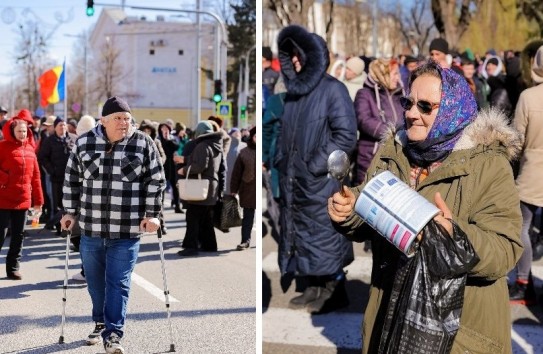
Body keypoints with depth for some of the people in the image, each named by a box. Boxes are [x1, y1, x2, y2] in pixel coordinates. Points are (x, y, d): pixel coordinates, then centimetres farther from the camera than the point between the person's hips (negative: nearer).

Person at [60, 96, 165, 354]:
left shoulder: (143, 144, -3)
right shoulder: (84, 143, 2)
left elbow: (156, 181, 1)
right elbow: (72, 180, 11)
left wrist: (152, 215, -4)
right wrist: (70, 212, 9)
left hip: (127, 231, -3)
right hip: (90, 228, 3)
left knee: (118, 283, -3)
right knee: (95, 281, 15)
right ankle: (100, 323, 35)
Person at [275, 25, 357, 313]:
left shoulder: (332, 89, -10)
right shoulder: (293, 91, 11)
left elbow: (346, 136, -15)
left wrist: (315, 166, -15)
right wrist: (282, 162, 10)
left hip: (321, 183, -8)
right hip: (293, 183, 8)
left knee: (324, 237, 0)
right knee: (299, 235, 13)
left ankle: (334, 291, 13)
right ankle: (313, 289, 24)